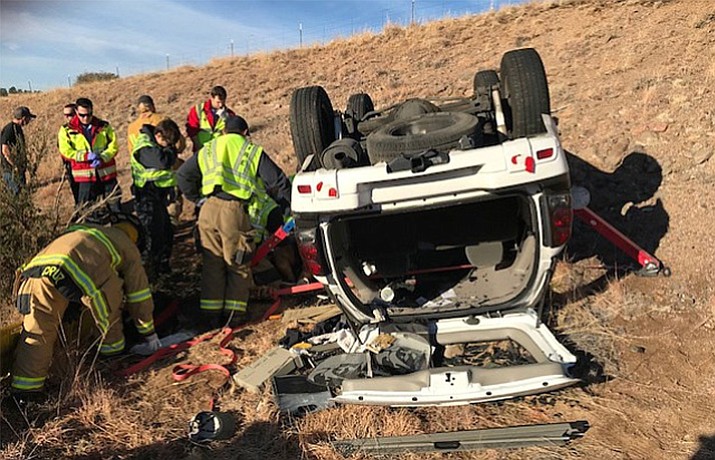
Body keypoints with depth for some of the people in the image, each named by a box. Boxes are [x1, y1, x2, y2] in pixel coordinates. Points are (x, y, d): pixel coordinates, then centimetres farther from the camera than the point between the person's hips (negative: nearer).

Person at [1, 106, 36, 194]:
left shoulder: (17, 128, 9)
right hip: (11, 170, -9)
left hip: (19, 168, 9)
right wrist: (15, 166, -19)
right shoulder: (9, 129, -20)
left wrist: (23, 165, 19)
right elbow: (5, 151, -22)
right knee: (16, 193, -4)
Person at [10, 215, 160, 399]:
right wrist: (149, 333, 38)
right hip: (76, 272, -5)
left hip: (38, 265, 5)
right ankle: (113, 347, 34)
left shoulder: (85, 230, 43)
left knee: (37, 330, 13)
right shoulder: (127, 246, 28)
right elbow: (139, 293, 29)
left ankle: (24, 389, 12)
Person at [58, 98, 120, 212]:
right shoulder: (67, 130, 0)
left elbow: (113, 146, -1)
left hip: (107, 173, 1)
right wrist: (85, 156, -20)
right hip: (85, 176, -1)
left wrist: (102, 157, -18)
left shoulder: (104, 126, 4)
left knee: (115, 206, 9)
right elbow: (66, 152, -7)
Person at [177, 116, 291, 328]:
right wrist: (287, 209, 16)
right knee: (239, 264, 10)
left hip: (209, 209, 3)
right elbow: (277, 181, 6)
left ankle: (211, 315, 19)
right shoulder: (253, 151, 11)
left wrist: (197, 198, 22)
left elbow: (184, 174, 18)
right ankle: (235, 314, 13)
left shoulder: (207, 149, 21)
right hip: (235, 210, -3)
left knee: (212, 263, 13)